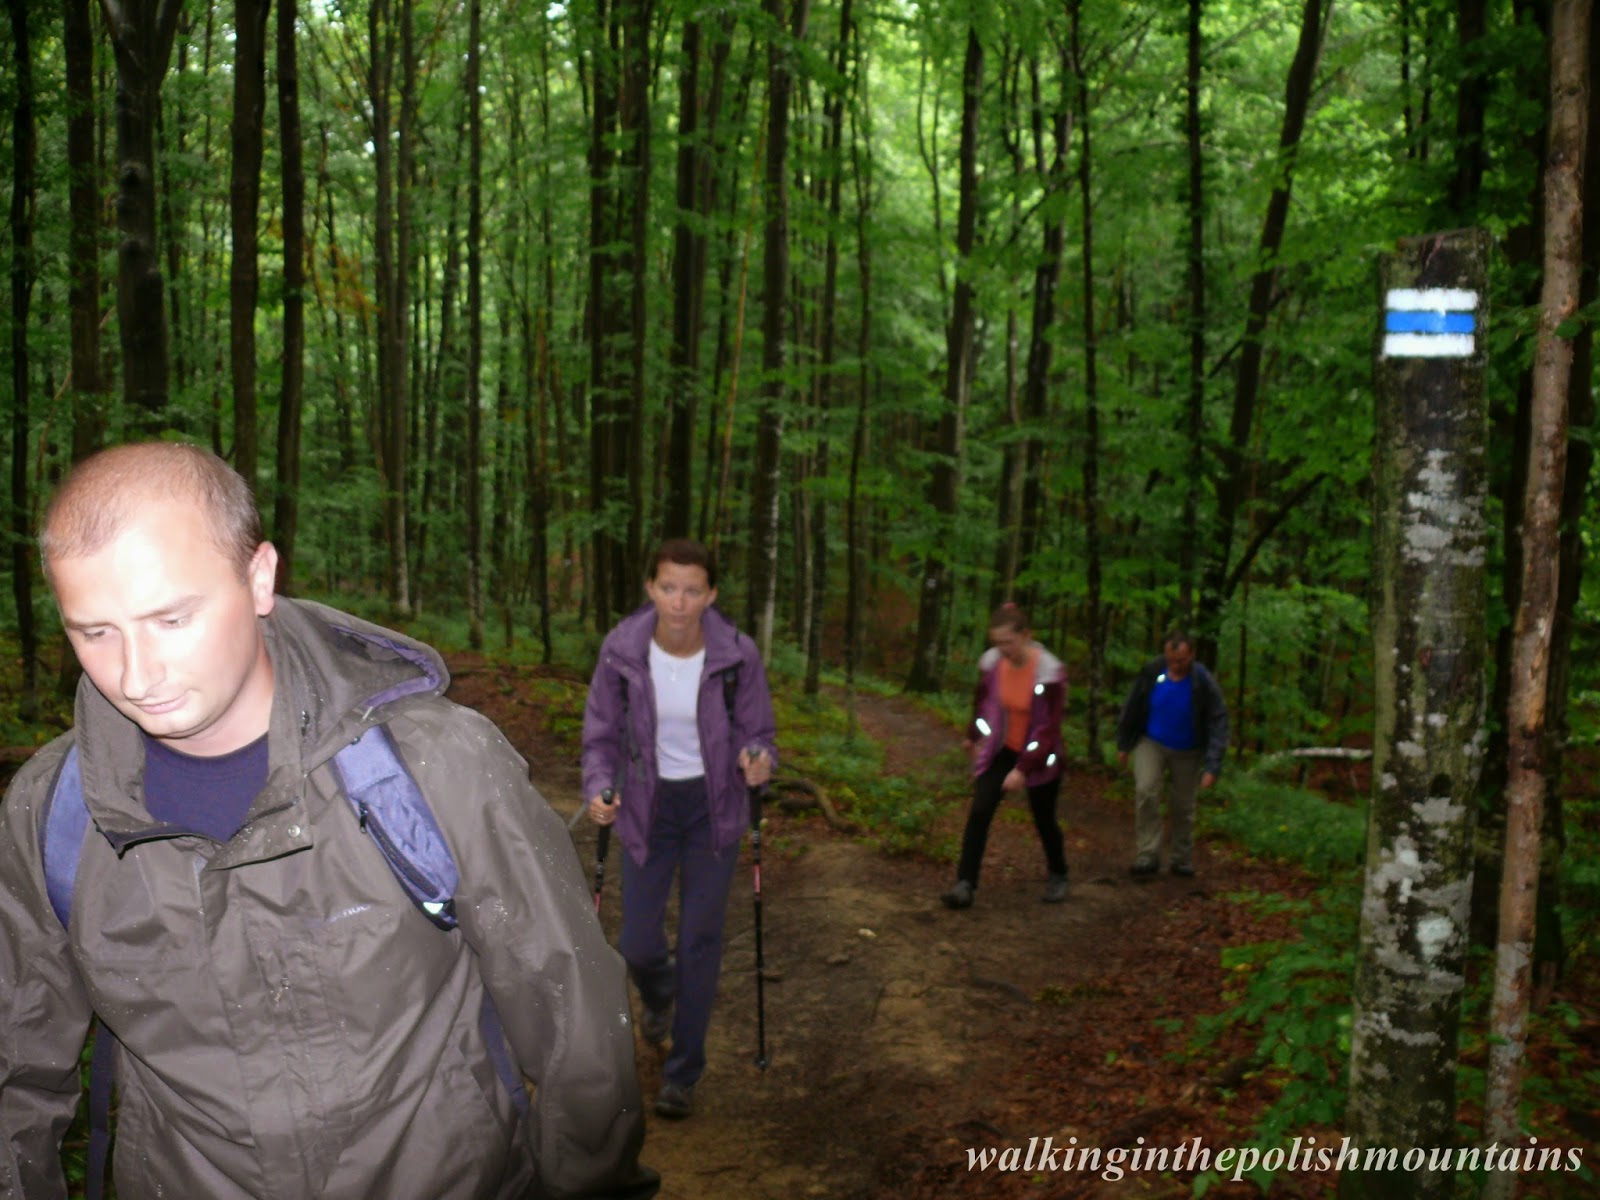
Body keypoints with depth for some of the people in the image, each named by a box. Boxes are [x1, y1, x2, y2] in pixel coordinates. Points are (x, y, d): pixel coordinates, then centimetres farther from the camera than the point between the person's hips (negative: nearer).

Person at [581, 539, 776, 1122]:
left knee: (700, 941, 1)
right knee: (639, 944, 5)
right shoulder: (621, 650, -16)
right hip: (648, 806, 1)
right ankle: (659, 995, 44)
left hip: (714, 807, -1)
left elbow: (757, 734, -7)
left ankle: (683, 1072, 19)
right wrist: (600, 790, -22)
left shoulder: (737, 655, -17)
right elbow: (602, 734, -4)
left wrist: (757, 762, -29)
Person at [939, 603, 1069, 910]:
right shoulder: (991, 663, -13)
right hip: (1001, 749, 3)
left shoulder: (1049, 672, -26)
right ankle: (965, 885, -11)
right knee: (979, 812, -12)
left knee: (1043, 819, 13)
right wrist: (973, 736, 22)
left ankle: (1058, 877, 39)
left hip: (1039, 756, -3)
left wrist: (1023, 769, -30)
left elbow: (1049, 728, -26)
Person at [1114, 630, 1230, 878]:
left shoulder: (1204, 683, -20)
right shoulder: (1151, 672, -16)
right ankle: (1147, 856, -12)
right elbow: (1131, 709, -2)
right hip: (1151, 743, 0)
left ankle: (1182, 860, 25)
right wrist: (1123, 744, 5)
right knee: (1145, 792, -18)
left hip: (1187, 752, 0)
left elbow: (1218, 724, -18)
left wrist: (1212, 767, -25)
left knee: (1183, 805, 7)